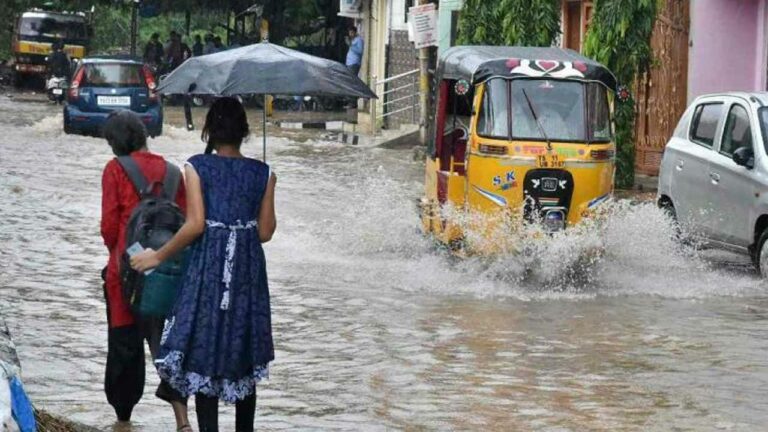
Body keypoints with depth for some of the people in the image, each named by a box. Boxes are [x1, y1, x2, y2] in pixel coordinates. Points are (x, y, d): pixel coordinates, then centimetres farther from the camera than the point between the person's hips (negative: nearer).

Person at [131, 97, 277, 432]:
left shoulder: (197, 166, -6)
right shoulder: (262, 173, 2)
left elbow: (195, 225, -13)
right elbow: (265, 231, 3)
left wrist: (158, 256, -3)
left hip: (208, 267, -3)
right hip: (248, 269, 3)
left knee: (204, 356, 2)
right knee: (244, 356, 14)